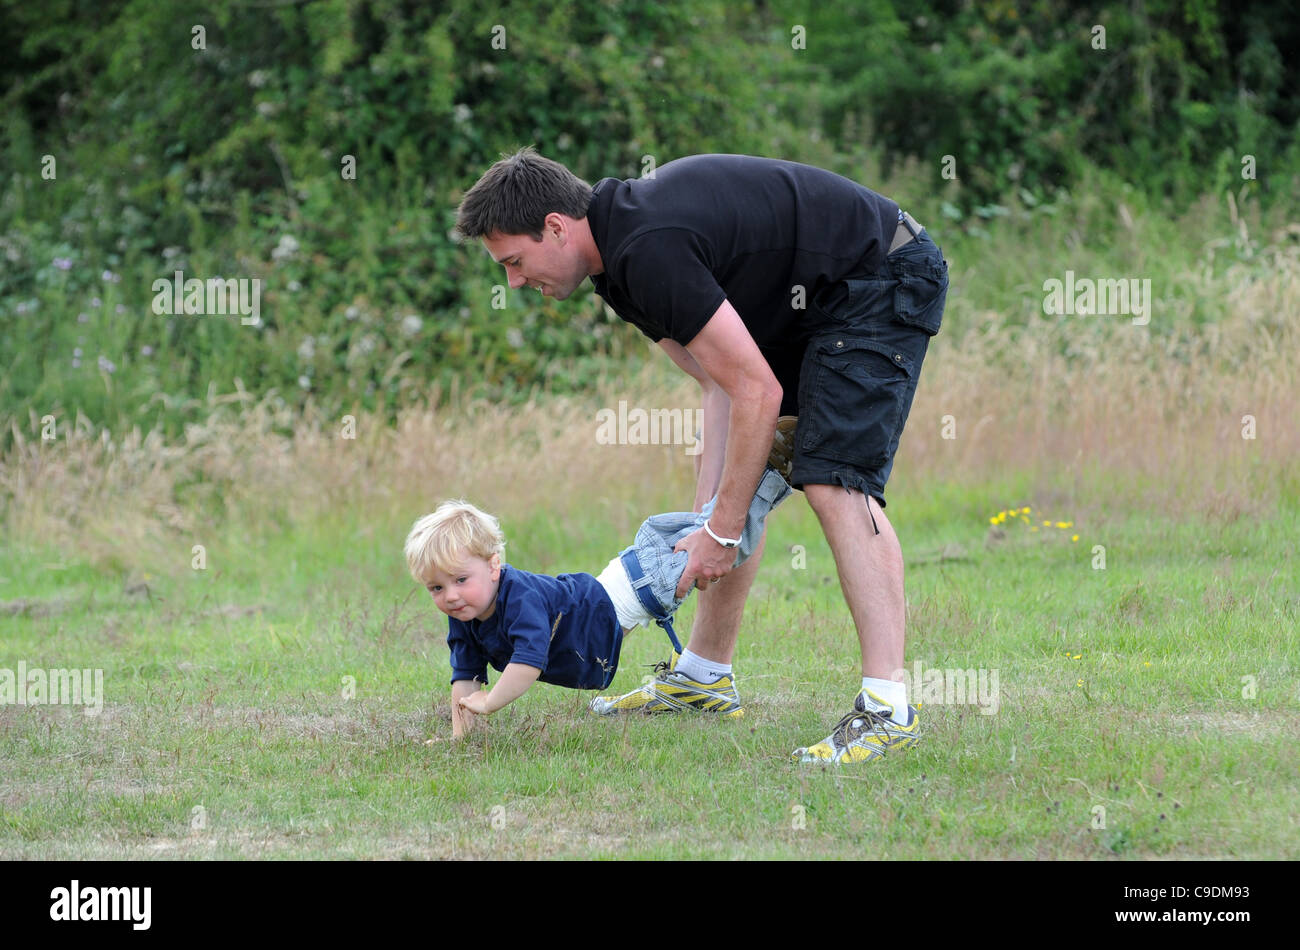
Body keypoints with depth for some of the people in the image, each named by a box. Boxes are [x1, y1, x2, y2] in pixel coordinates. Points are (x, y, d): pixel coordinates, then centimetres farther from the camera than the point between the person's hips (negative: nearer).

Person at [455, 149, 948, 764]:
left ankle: (887, 707, -25)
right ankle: (704, 673, 23)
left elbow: (757, 391, -27)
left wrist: (721, 533, -20)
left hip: (884, 279, -11)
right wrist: (707, 518, -4)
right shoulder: (617, 245, 2)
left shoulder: (650, 251, -28)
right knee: (735, 473, 13)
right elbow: (723, 383, 4)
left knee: (835, 483, -21)